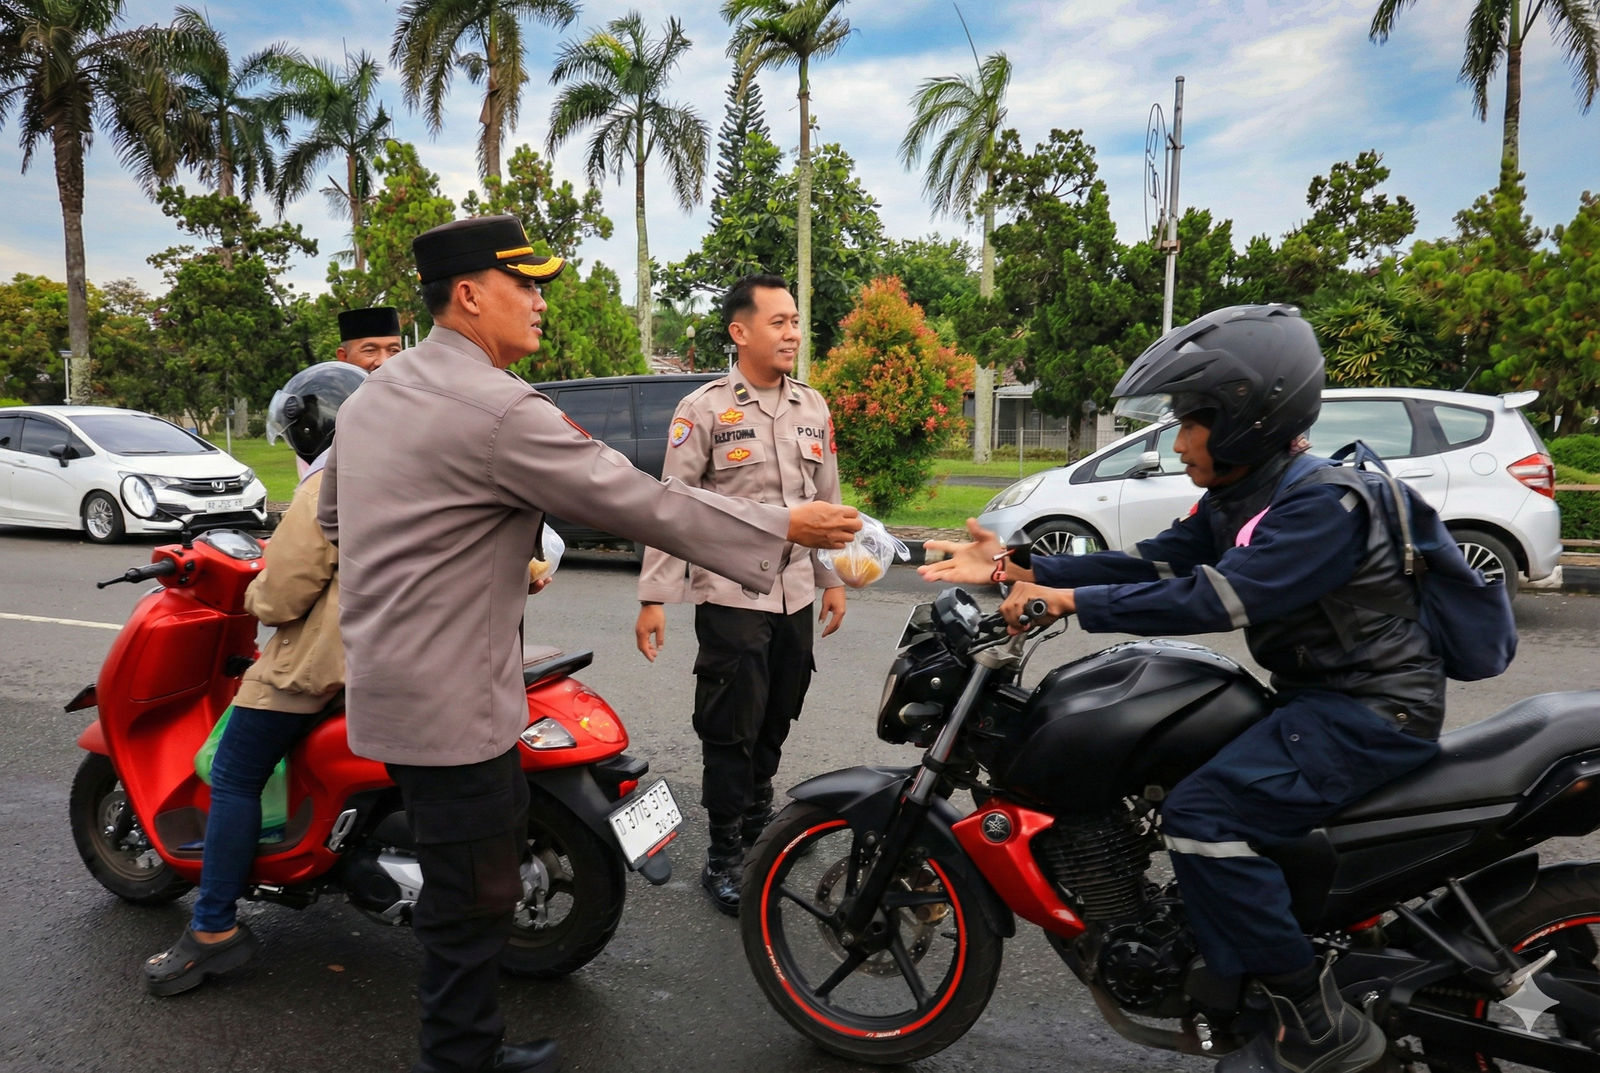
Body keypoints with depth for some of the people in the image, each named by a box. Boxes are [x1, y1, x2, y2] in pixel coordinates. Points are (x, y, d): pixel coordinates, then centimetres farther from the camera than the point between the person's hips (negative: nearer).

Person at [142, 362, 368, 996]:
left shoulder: (326, 490, -15)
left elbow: (281, 595, -16)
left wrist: (254, 593, 6)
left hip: (322, 655, -10)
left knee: (235, 779, 0)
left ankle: (213, 931, 3)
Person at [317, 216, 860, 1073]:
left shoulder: (374, 392, 10)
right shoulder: (498, 410, -21)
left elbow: (335, 516, 21)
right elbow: (643, 505, -20)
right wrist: (785, 526, -11)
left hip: (386, 680, 10)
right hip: (452, 702, -10)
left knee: (464, 889, 22)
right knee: (471, 905, 5)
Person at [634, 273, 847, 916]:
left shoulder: (813, 408, 10)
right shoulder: (704, 409, -7)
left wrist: (833, 580, 15)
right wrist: (653, 597, -13)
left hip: (797, 594, 5)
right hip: (730, 597, -5)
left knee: (775, 725, 17)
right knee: (731, 731, 2)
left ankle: (758, 823, 37)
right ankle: (724, 857, 16)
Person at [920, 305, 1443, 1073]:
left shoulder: (1322, 502, -22)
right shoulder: (1238, 499, 8)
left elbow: (1216, 599, -32)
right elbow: (1151, 562, 3)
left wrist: (1071, 602, -31)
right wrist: (1019, 569, -6)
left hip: (1373, 709, -10)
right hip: (1316, 695, 10)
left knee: (1204, 815, -24)